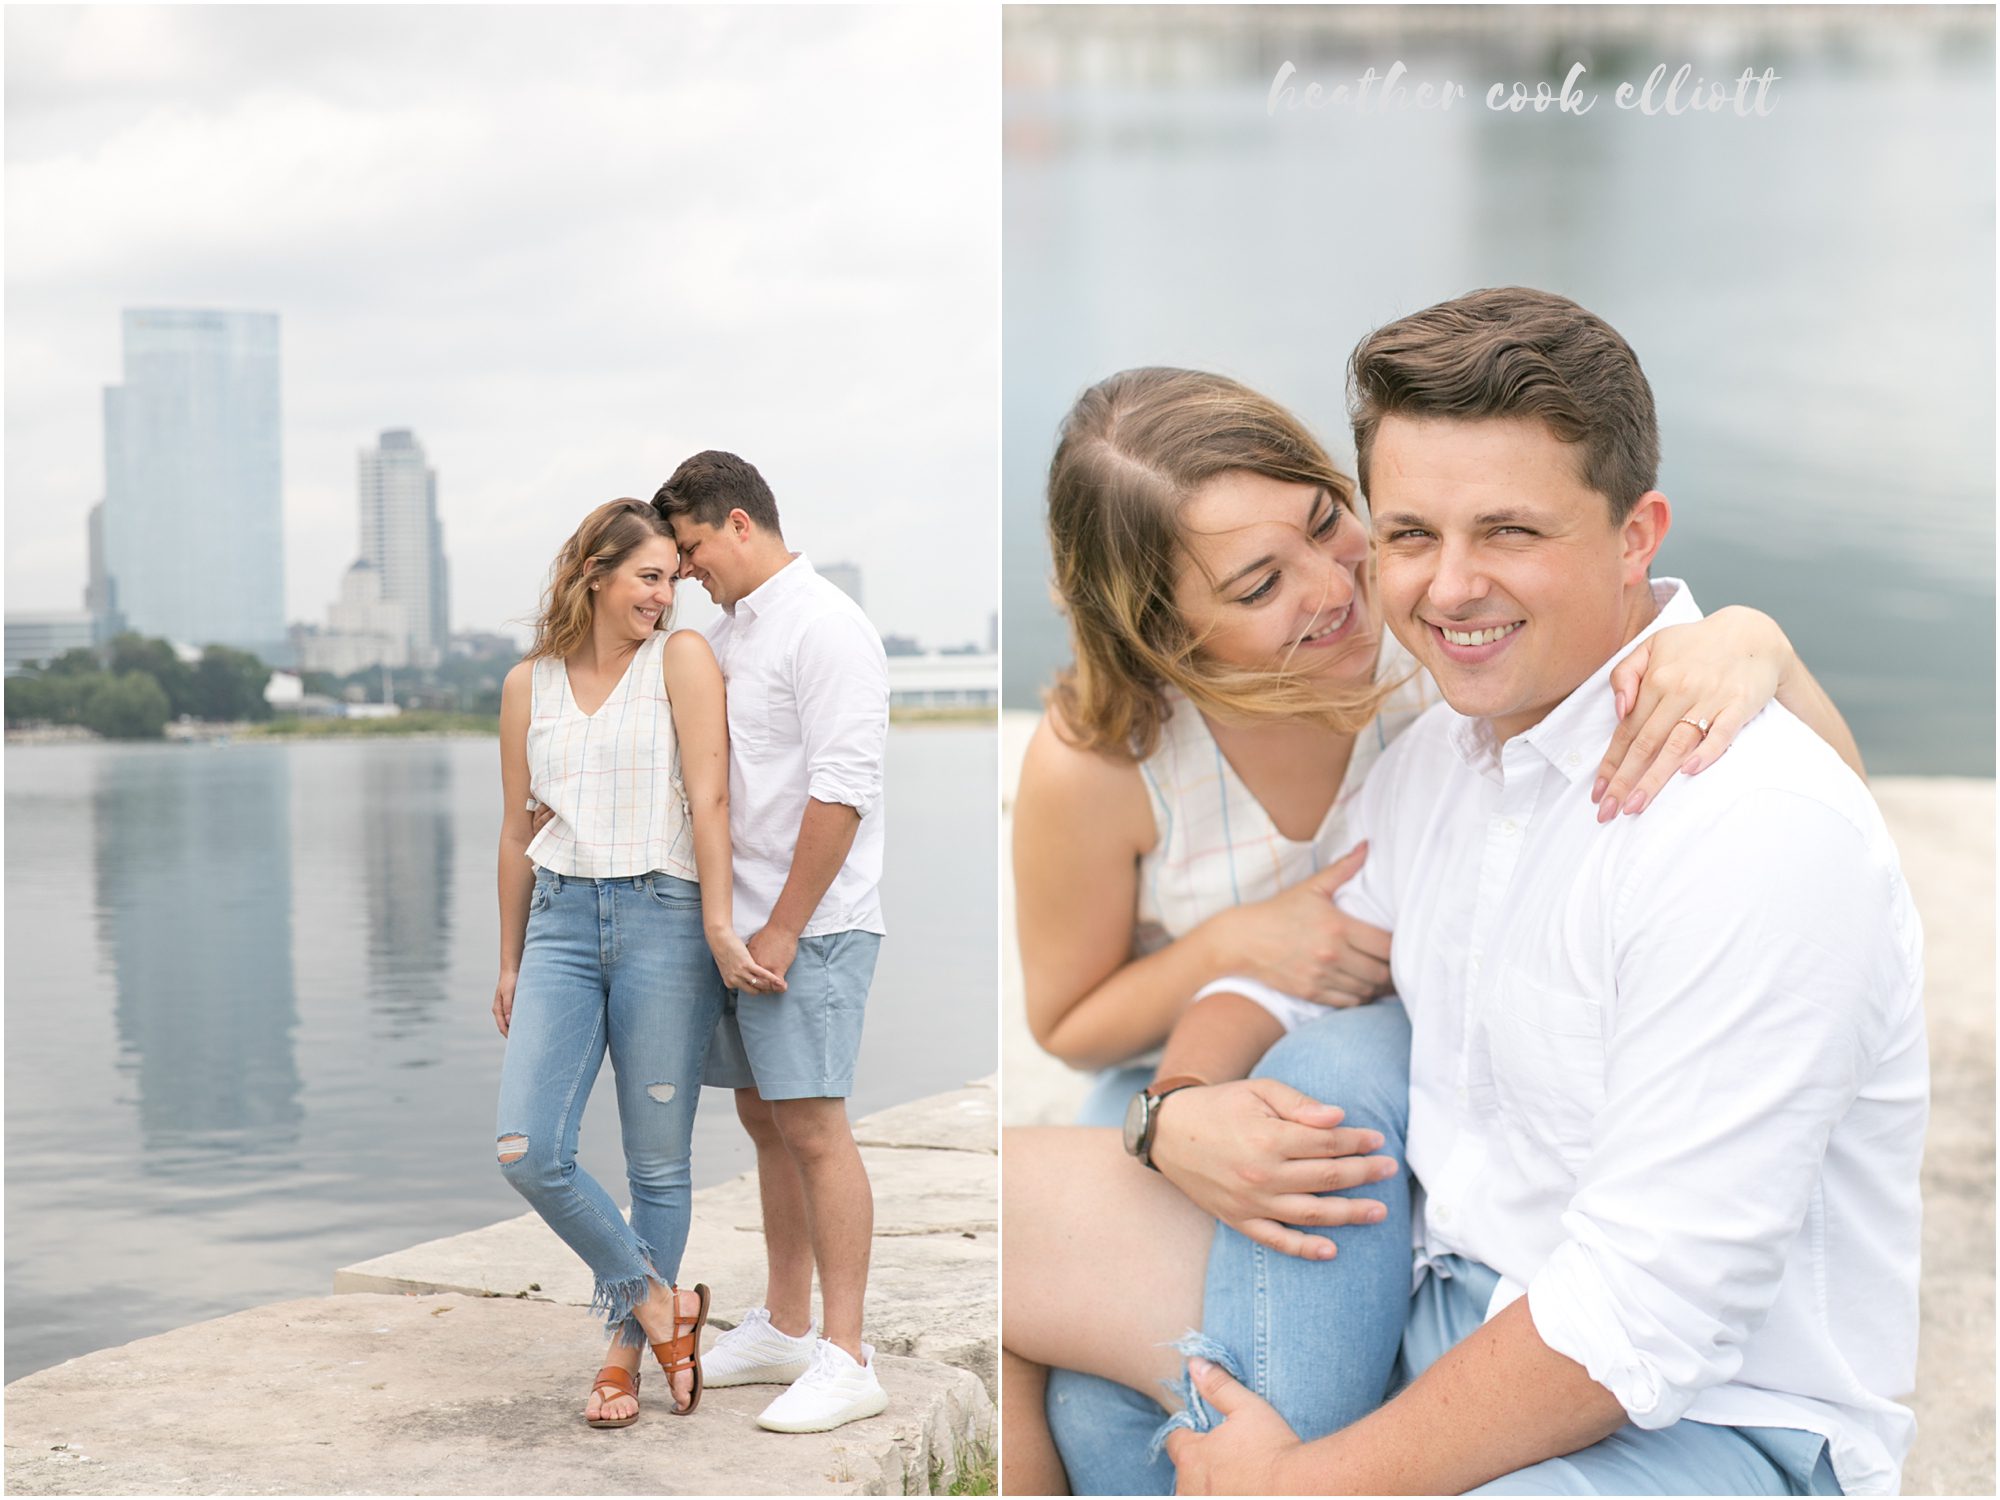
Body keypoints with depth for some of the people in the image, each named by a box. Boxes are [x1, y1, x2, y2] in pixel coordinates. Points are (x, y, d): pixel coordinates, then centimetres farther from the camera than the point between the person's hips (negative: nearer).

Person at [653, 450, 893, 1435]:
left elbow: (842, 791, -19)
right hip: (740, 922, 9)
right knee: (763, 1119, 13)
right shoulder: (725, 632, 16)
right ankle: (784, 1328, 23)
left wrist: (784, 930, -18)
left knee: (813, 1127, -9)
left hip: (810, 925, -9)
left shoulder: (823, 625, -12)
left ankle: (845, 1359, -5)